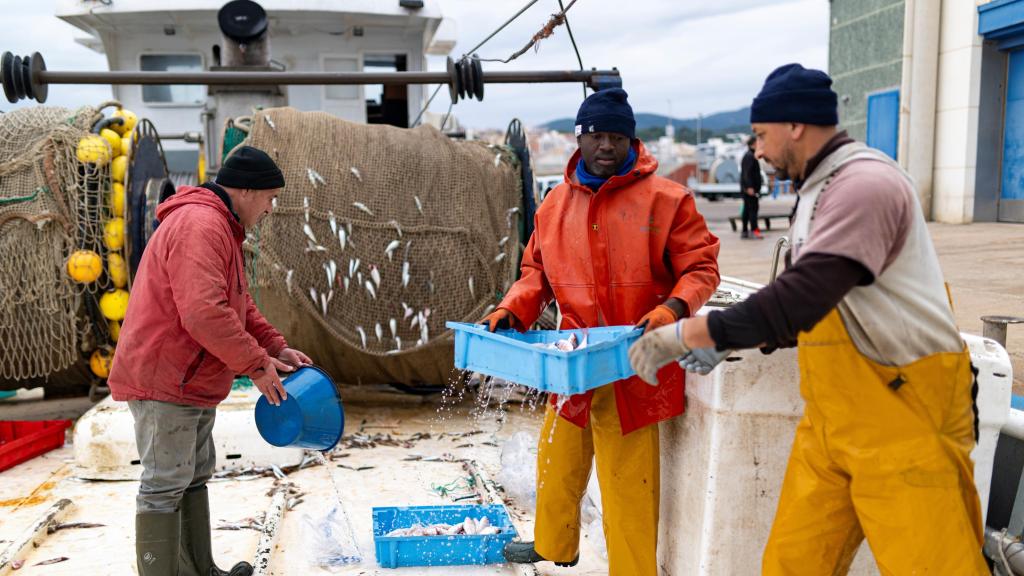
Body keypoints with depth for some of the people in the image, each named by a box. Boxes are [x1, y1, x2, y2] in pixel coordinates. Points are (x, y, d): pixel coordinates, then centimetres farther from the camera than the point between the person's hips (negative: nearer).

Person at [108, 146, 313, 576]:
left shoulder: (221, 229, 16)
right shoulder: (199, 225, -20)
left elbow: (239, 304, 21)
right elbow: (204, 313, -30)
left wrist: (276, 347, 8)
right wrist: (256, 363, -20)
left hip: (192, 381, 11)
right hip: (164, 382, -11)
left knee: (195, 479, 18)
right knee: (166, 486, -5)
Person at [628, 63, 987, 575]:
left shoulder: (865, 184, -17)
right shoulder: (820, 191, 14)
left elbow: (801, 297, -28)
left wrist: (686, 334, -23)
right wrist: (727, 345, 11)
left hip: (903, 418, -9)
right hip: (832, 419, 9)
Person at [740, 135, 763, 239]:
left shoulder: (749, 156, 20)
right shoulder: (749, 156, -12)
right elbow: (747, 173, -21)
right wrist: (749, 187, -27)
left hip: (748, 187, 10)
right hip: (751, 187, -10)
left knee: (747, 209, 10)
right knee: (753, 208, -12)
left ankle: (744, 232, 12)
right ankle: (754, 230, -16)